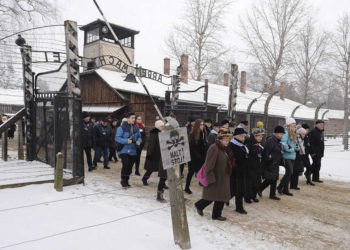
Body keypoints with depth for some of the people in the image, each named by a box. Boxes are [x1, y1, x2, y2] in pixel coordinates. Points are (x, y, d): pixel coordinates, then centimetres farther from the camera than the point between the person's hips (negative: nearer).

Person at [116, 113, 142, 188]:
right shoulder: (122, 127, -9)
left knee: (130, 167, 10)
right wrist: (126, 141, -24)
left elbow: (139, 136, 17)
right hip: (124, 150, -5)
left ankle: (126, 181, 26)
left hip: (133, 151, 5)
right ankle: (123, 181, 5)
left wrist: (139, 141, -5)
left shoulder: (136, 128, 7)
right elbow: (117, 138, -13)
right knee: (125, 165, -14)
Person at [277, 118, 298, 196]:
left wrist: (296, 147, 1)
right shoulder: (286, 132, -13)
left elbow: (295, 144, 22)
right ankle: (280, 187, 7)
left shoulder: (293, 133, 15)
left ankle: (285, 189, 22)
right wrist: (291, 149, -14)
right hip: (287, 156, -9)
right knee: (289, 172, -10)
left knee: (289, 173, 12)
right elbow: (283, 143, -22)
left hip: (292, 156, 9)